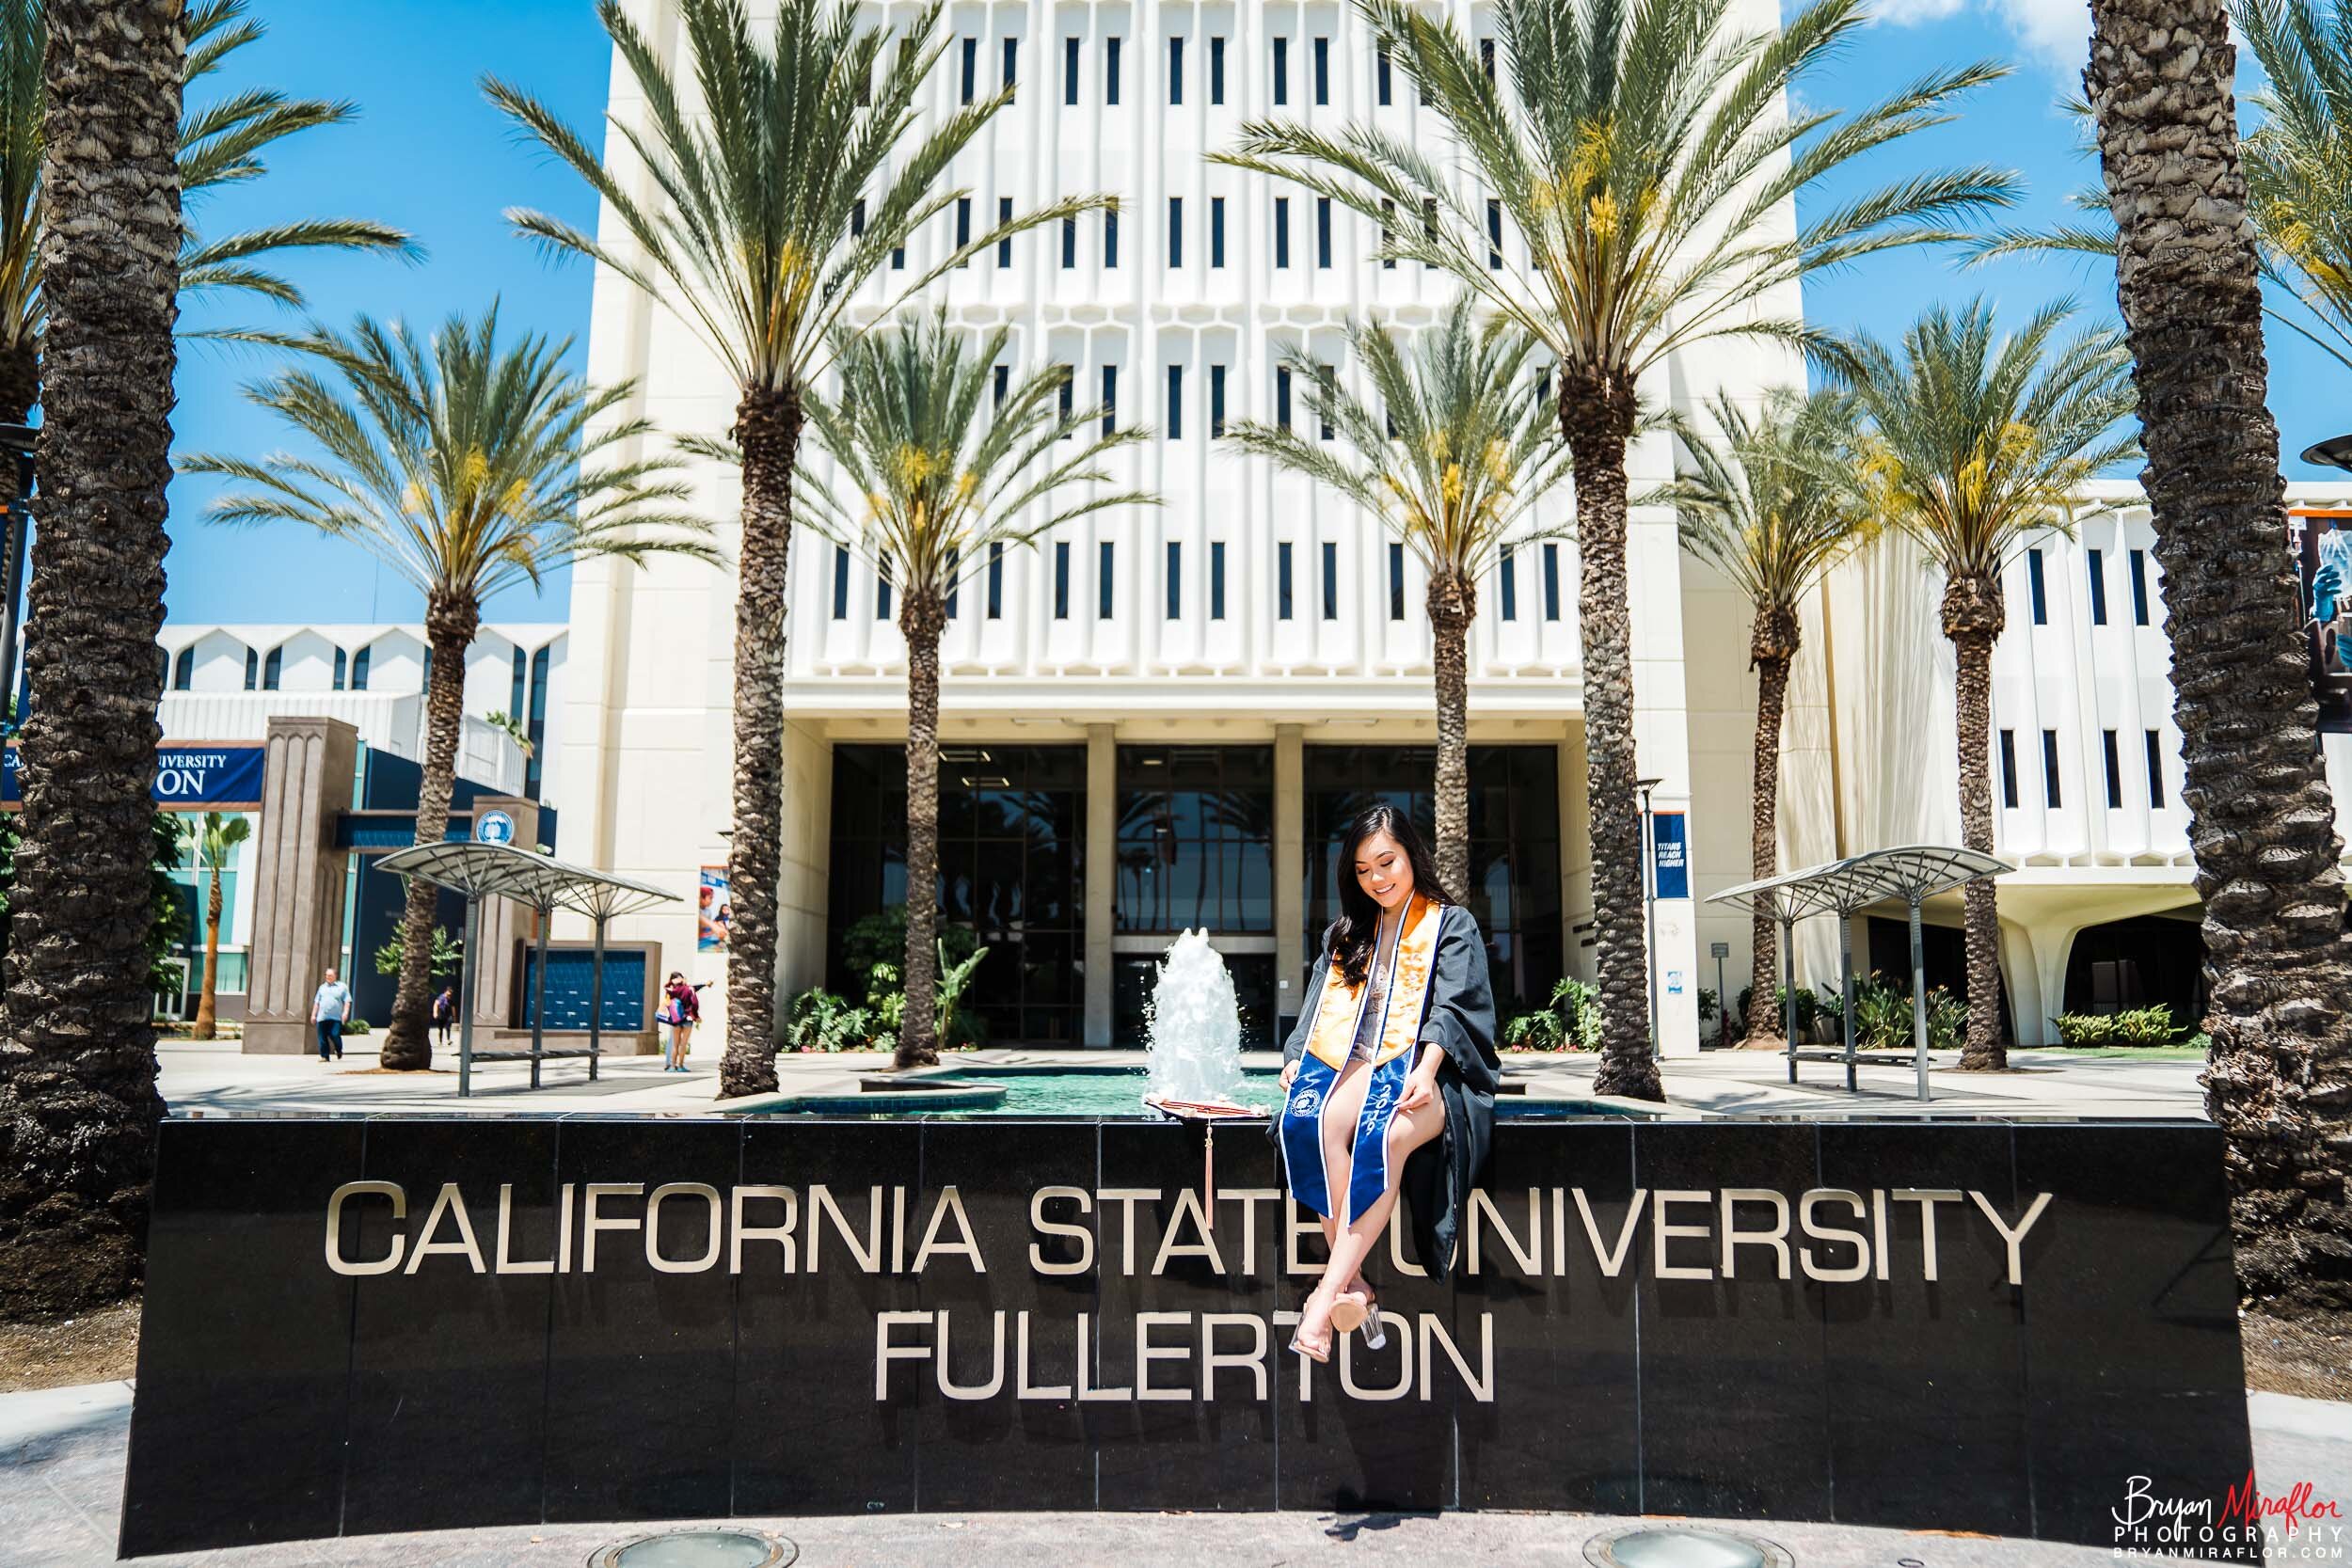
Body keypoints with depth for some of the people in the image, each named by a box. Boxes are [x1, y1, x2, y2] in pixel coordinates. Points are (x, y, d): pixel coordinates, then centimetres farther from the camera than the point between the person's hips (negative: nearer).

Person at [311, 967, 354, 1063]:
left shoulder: (342, 987, 8)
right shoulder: (322, 987, 20)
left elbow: (347, 1001, 2)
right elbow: (316, 1002, 22)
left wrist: (345, 1012, -11)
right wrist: (313, 1015, 16)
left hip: (336, 1017, -4)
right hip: (322, 1017, 4)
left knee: (335, 1035, -11)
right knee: (322, 1037, 0)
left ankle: (339, 1050, 15)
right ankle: (324, 1056, 6)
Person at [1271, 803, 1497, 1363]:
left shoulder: (1452, 924, 12)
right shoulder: (1344, 933, 26)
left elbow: (1452, 1008, -2)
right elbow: (1316, 1010, 20)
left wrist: (1426, 1068, -21)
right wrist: (1297, 1058, -1)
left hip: (1420, 1071, -3)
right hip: (1352, 1065, 3)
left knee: (1387, 1133, -38)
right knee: (1312, 1120, -33)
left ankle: (1328, 1295, -37)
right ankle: (1354, 1284, -31)